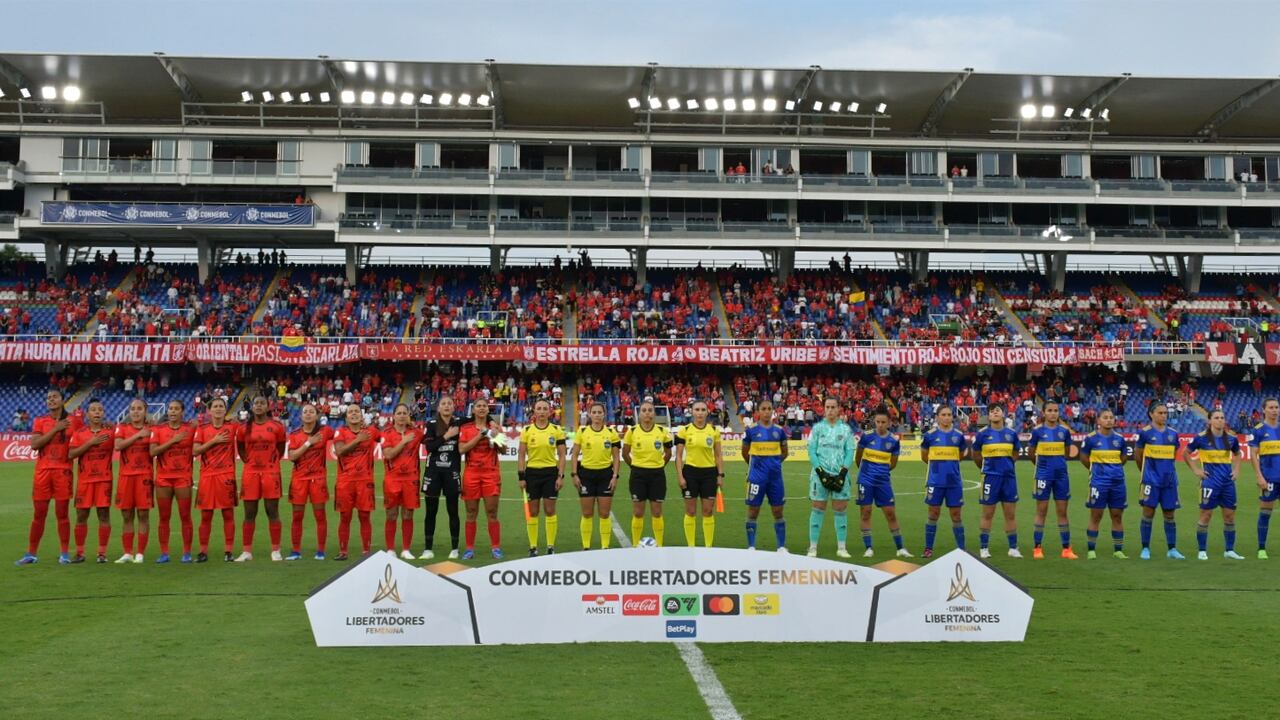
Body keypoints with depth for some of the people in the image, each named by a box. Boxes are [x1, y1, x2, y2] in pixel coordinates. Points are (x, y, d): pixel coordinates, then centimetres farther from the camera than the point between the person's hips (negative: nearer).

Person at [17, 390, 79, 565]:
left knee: (62, 513, 0)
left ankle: (64, 553, 6)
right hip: (42, 471, 2)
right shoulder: (40, 421, 8)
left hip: (63, 471, -2)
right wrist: (55, 429, -11)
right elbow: (34, 445, -6)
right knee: (39, 514, 6)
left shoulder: (74, 421, 4)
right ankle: (31, 553, 13)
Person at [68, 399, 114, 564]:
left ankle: (102, 553, 3)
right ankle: (79, 552, 13)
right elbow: (71, 454, -5)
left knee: (104, 514, -2)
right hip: (84, 479, 1)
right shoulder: (80, 433, 5)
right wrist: (90, 442, -14)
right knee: (81, 515, 4)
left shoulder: (111, 431, 3)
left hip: (104, 478, -1)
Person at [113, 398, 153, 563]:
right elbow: (118, 445, -11)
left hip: (145, 476, -1)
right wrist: (138, 435, -12)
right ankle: (127, 553, 11)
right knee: (127, 516, 5)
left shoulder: (151, 429, 6)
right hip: (126, 475, 1)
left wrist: (156, 476, -3)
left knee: (143, 515, -3)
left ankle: (140, 554, 2)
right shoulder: (122, 428, 8)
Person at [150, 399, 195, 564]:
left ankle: (187, 553, 6)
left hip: (183, 477, -1)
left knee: (185, 516, 0)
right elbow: (153, 451, -8)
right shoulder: (158, 430, 3)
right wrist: (173, 440, -13)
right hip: (163, 478, 1)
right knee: (164, 517, 5)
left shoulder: (191, 428, 2)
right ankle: (164, 553, 10)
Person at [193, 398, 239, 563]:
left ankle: (228, 551, 4)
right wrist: (214, 441, -10)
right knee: (206, 515, 4)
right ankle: (203, 551, 11)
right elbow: (195, 451, -3)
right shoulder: (202, 429, 7)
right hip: (207, 475, 1)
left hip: (227, 475, -1)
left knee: (228, 513, -1)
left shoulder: (233, 427, 4)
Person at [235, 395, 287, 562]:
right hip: (250, 473, 2)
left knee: (273, 512, 0)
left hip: (271, 472, -2)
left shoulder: (276, 426, 0)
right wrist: (247, 460, 7)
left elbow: (281, 447, 11)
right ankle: (246, 551, 10)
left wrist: (273, 460, 3)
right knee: (249, 513, 5)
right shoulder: (245, 428, 5)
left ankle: (276, 551, 4)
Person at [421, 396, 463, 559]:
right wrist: (446, 436, -14)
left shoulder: (459, 423, 3)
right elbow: (429, 446, -10)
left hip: (452, 472, 0)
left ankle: (454, 549, 11)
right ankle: (428, 549, 10)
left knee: (453, 511, 3)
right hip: (433, 472, 0)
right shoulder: (432, 425, 2)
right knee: (431, 511, 4)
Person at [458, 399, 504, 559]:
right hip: (471, 473, 0)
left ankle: (495, 548, 5)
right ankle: (470, 549, 9)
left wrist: (495, 435, -15)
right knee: (471, 513, 4)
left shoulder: (494, 426, 7)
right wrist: (480, 435, -12)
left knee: (492, 513, -1)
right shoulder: (466, 428, 5)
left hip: (491, 473, 0)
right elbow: (461, 449, -9)